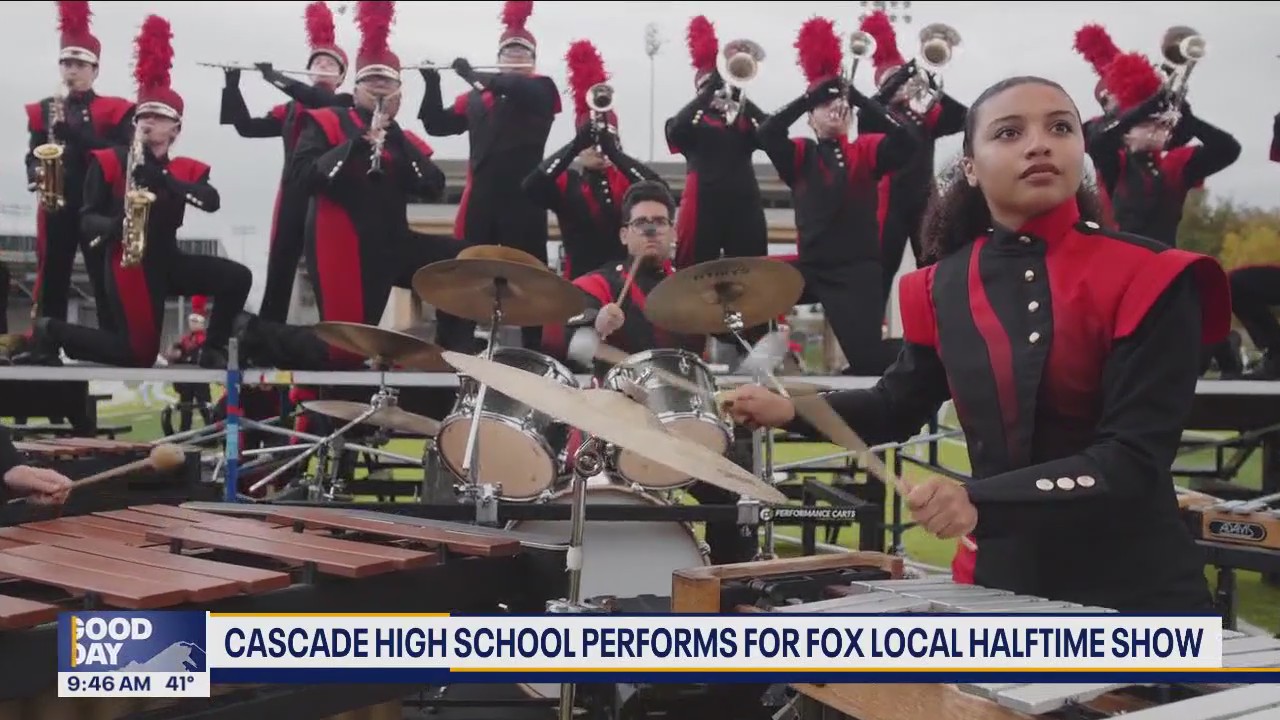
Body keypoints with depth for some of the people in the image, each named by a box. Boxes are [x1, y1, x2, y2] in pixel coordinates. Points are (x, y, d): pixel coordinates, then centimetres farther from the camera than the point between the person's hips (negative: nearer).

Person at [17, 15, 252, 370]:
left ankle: (213, 350, 2)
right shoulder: (109, 161, -1)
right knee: (139, 355, -11)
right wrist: (115, 225, -28)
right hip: (129, 264, -4)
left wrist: (163, 179, -29)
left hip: (168, 260, 4)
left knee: (237, 277, -14)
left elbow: (212, 202, -17)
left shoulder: (188, 169, 6)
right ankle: (51, 331, 11)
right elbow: (87, 219, -5)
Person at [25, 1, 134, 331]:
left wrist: (73, 128, -16)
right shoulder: (42, 110, 15)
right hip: (56, 209, 3)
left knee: (107, 287, -4)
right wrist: (37, 174, -13)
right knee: (51, 286, 2)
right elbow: (33, 155, 10)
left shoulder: (115, 109, 6)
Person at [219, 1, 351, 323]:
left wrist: (277, 78, -16)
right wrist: (233, 86, 2)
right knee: (279, 271, 2)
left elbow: (321, 101, -15)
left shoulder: (346, 105, 5)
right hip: (294, 195, 3)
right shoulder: (289, 110, 18)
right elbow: (247, 127, 12)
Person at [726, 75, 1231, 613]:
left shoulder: (1147, 278, -11)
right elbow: (902, 402, 17)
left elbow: (1135, 457, -18)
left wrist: (982, 500, -29)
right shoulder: (944, 287, 1)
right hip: (1002, 579, 3)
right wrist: (791, 411, 2)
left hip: (1136, 587, -3)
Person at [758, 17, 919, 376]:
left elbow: (909, 140, -10)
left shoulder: (866, 152, 7)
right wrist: (810, 95, -11)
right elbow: (767, 133, -10)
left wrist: (862, 99, -10)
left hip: (859, 270, -2)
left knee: (867, 357, -13)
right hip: (812, 267, 2)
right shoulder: (800, 156, 8)